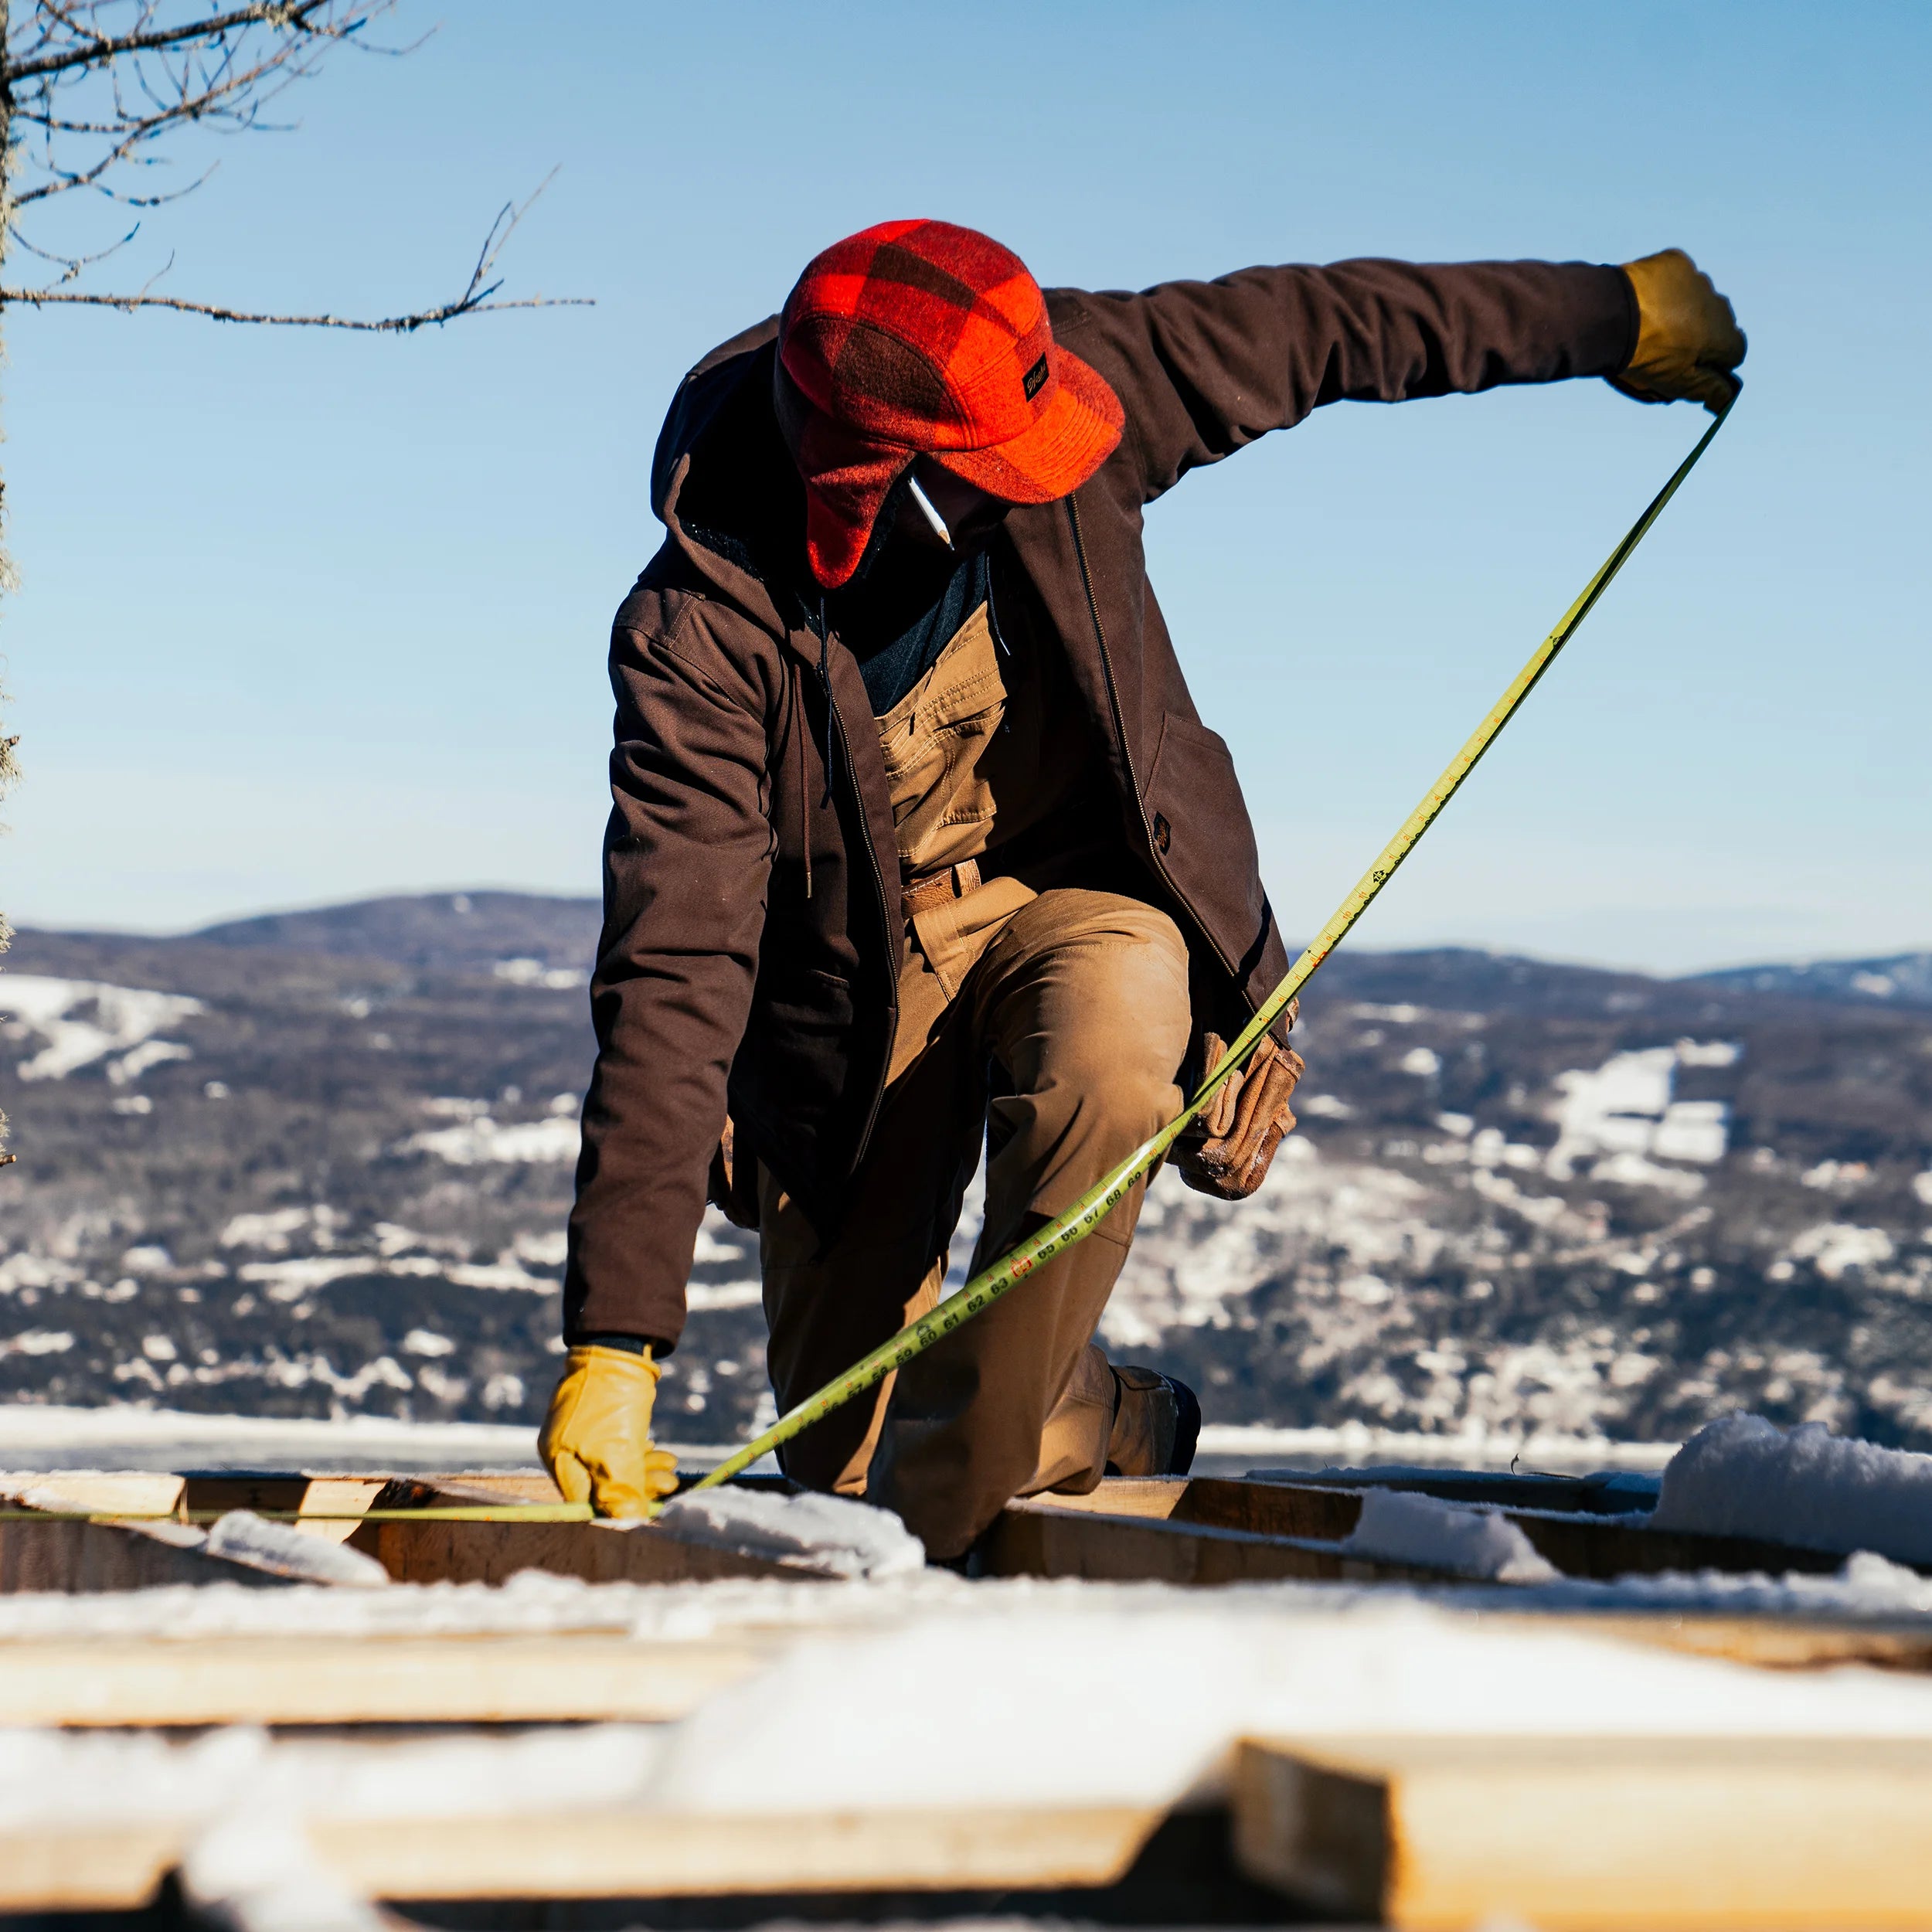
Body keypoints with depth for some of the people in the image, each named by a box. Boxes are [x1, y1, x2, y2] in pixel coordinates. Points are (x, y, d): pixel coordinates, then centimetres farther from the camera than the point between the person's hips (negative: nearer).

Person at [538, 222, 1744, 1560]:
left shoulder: (1040, 387, -20)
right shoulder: (700, 633, -28)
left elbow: (1308, 330, -5)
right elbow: (673, 982, -31)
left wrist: (1611, 313, 5)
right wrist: (615, 1343, -34)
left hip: (1082, 894, 1)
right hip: (858, 963, -1)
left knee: (1102, 1066, -35)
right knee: (839, 1450, -1)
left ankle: (951, 1510, -20)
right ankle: (1095, 1423, 32)